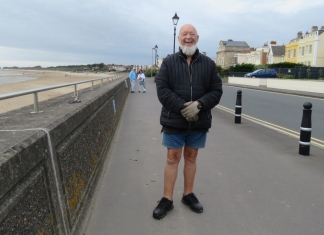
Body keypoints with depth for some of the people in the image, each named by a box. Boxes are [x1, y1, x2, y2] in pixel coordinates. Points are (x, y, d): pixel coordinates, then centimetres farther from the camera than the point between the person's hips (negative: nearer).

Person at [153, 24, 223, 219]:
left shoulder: (209, 63, 5)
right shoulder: (169, 62, 1)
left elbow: (217, 90, 1)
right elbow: (162, 89, -8)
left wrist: (199, 104, -17)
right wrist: (182, 107, -19)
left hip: (199, 121, 2)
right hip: (174, 120, -1)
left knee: (191, 157, 14)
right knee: (173, 158, 5)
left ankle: (189, 194, 29)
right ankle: (167, 199, 17)